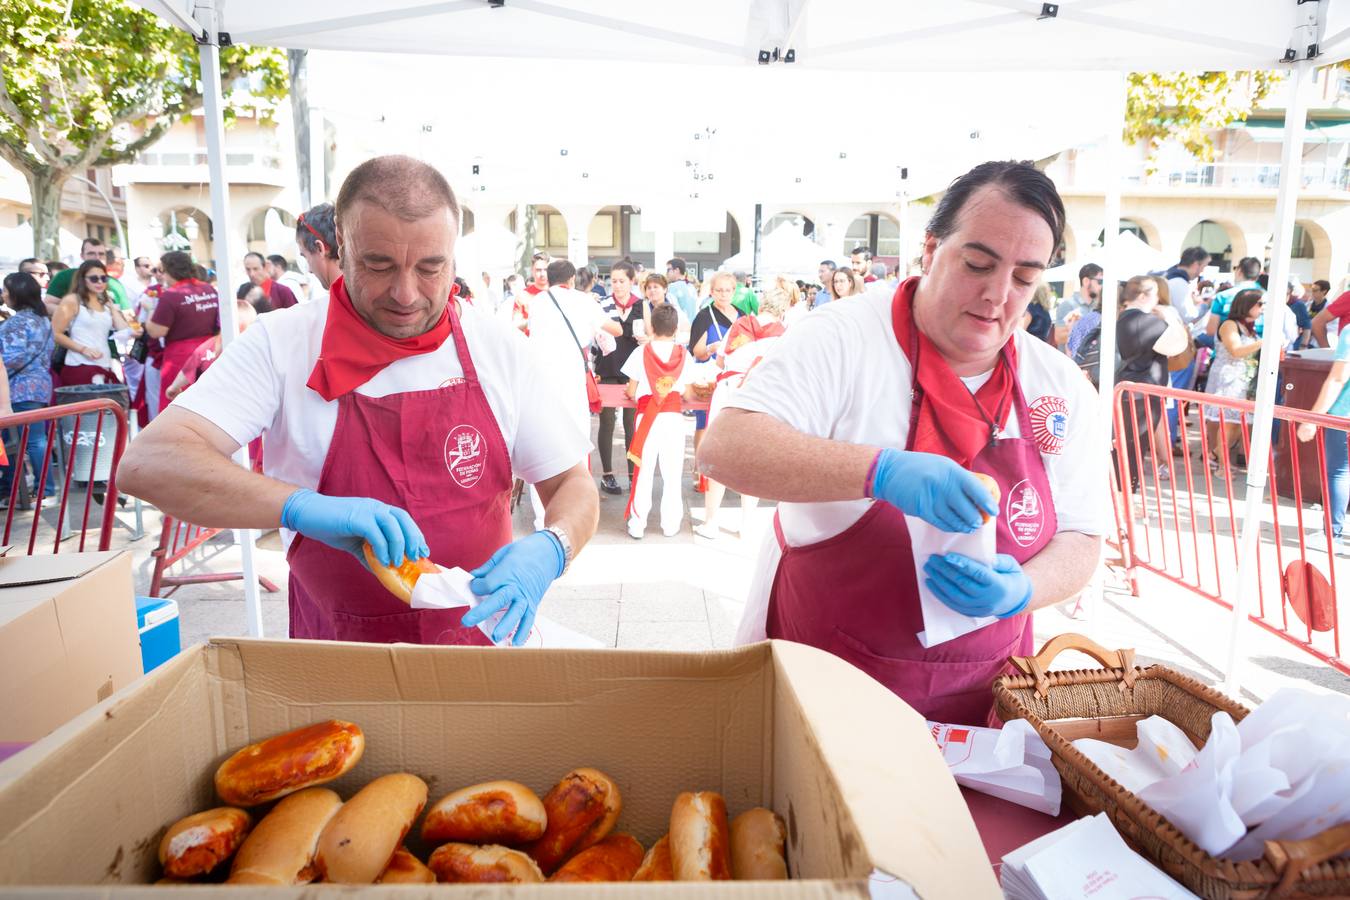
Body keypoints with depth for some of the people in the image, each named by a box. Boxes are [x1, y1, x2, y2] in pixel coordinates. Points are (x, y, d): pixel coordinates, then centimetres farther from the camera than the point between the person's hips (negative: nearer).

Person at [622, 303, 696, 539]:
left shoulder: (641, 353, -2)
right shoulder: (684, 354, 2)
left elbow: (631, 392, 1)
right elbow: (688, 394, 6)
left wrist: (630, 392, 24)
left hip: (647, 417, 0)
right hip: (673, 417, 1)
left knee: (644, 471, 7)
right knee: (672, 473, 8)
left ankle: (637, 524, 11)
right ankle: (670, 524, 14)